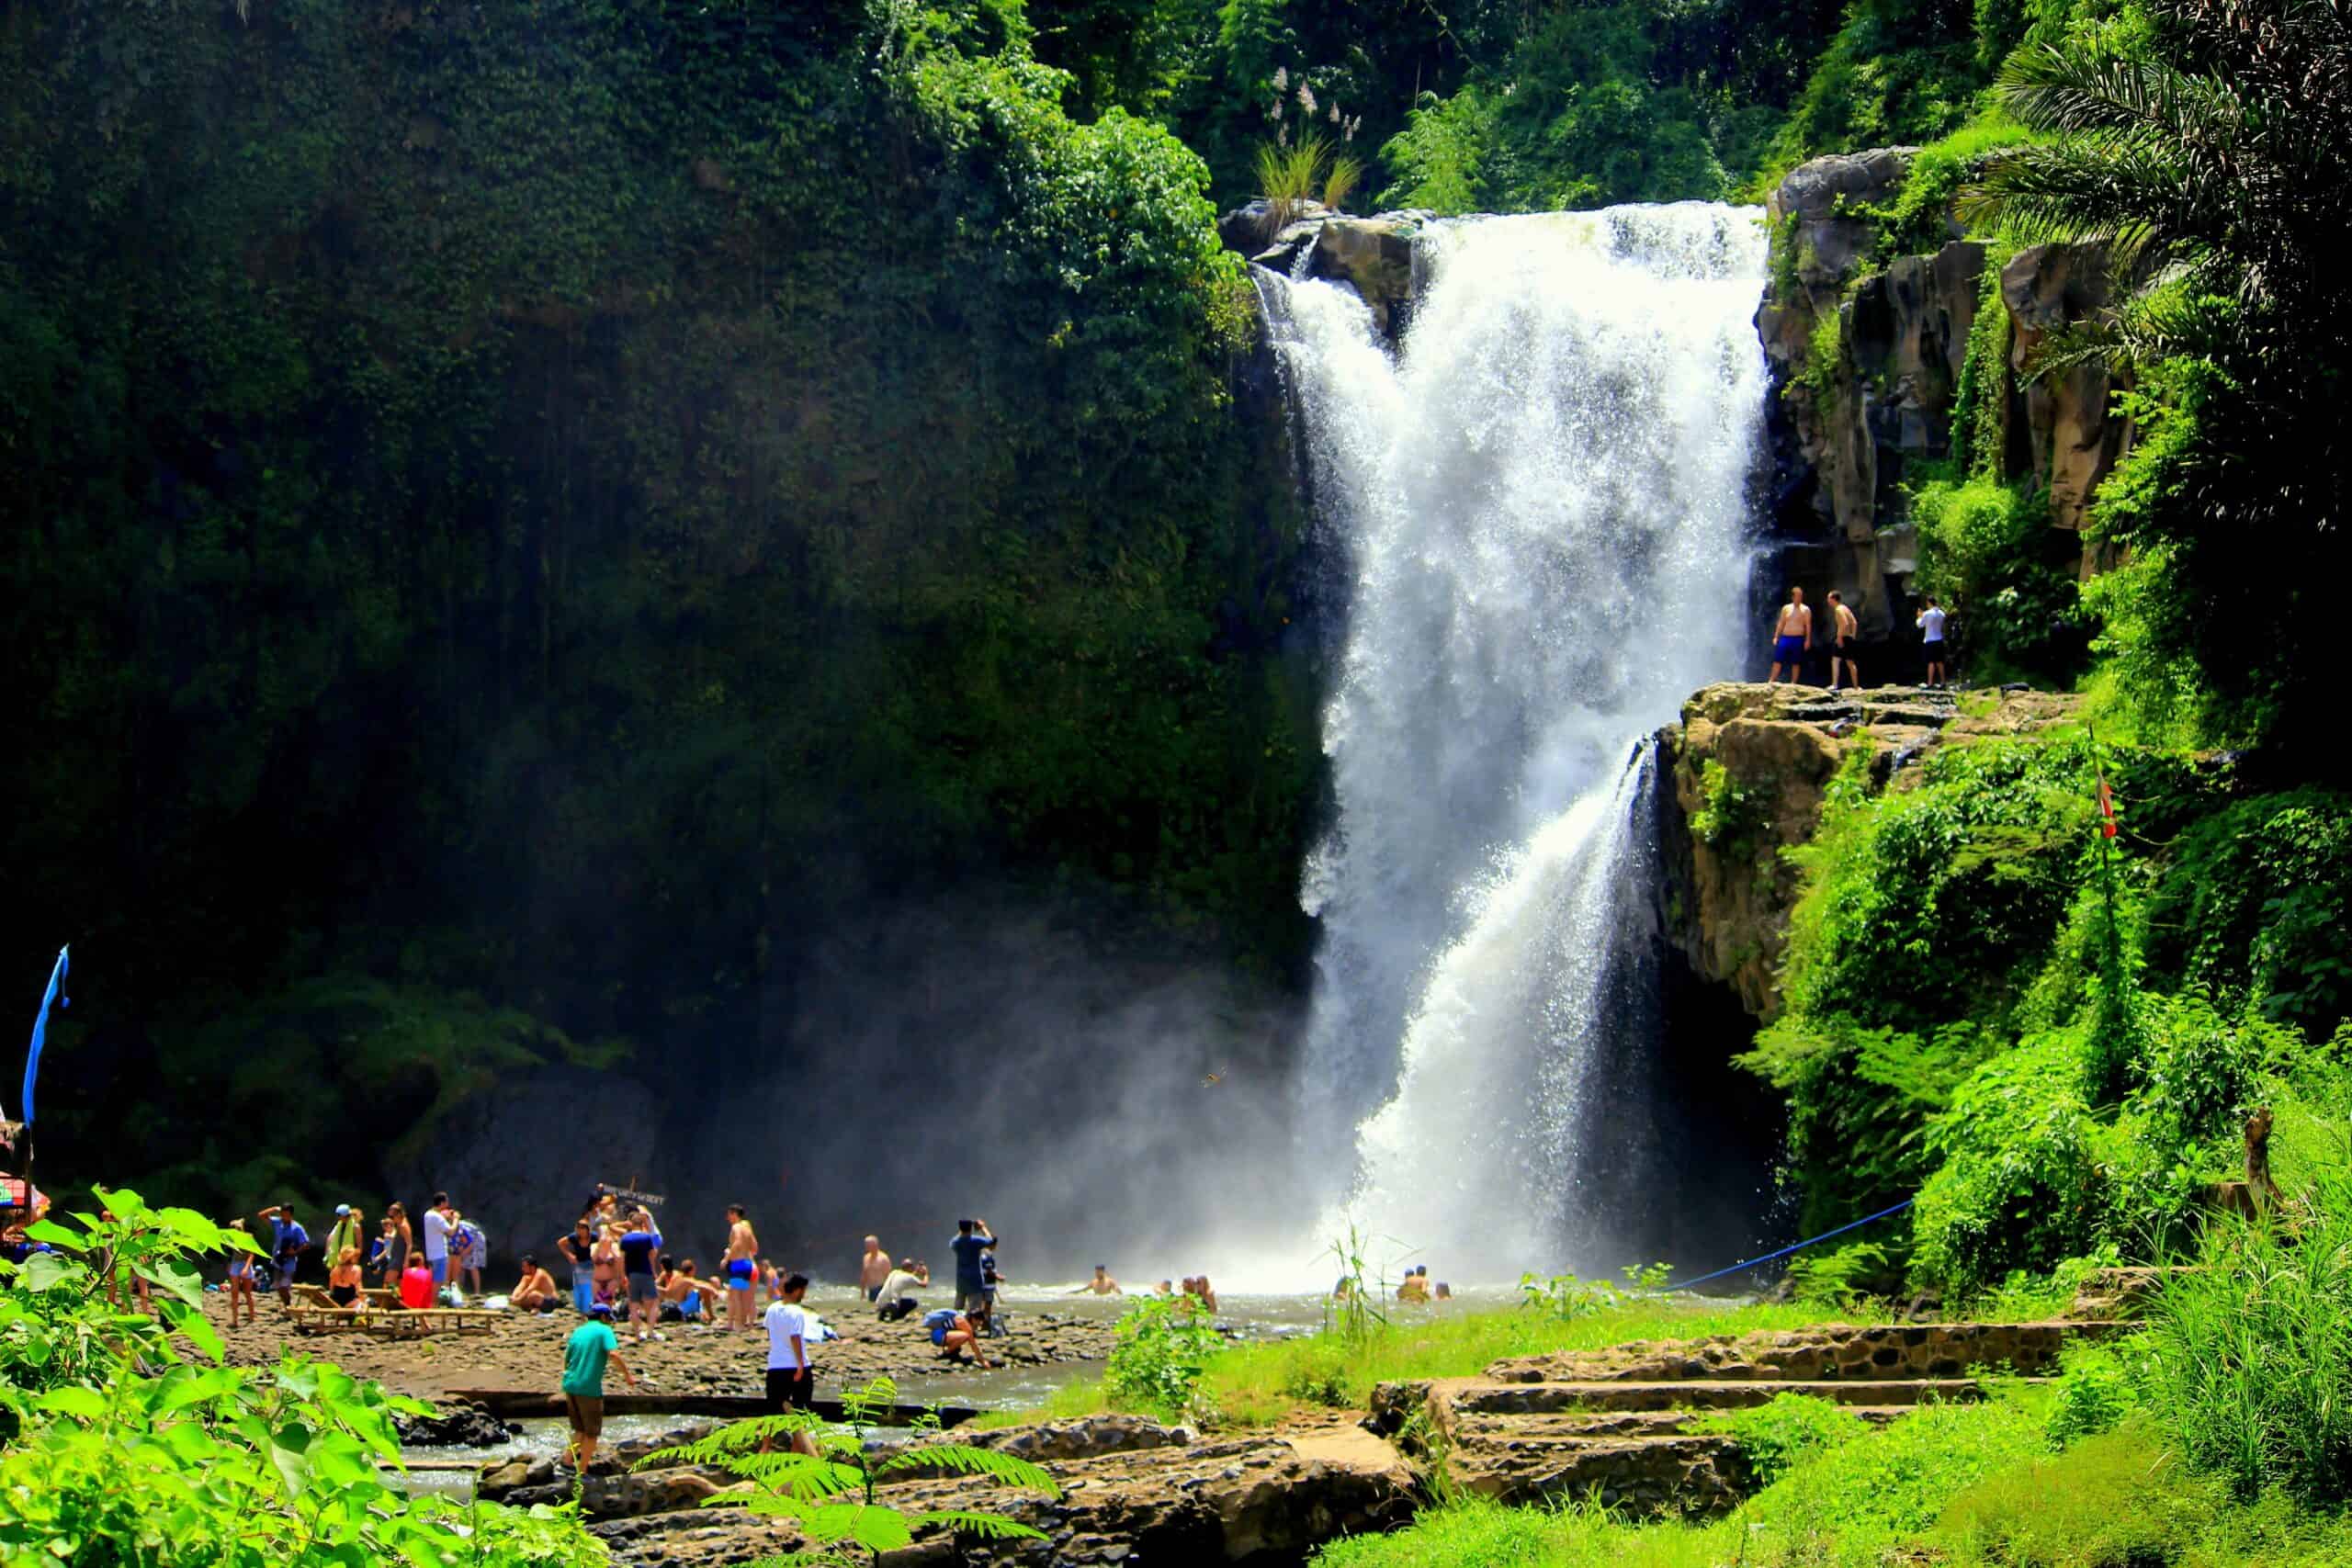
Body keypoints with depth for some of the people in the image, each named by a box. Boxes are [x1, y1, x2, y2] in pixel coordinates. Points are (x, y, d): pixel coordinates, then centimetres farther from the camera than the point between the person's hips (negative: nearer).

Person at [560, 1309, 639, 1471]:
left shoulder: (578, 1331, 14)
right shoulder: (604, 1330, -4)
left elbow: (566, 1359, 18)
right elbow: (613, 1354, -20)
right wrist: (627, 1374, -11)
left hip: (570, 1385, 6)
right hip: (589, 1387, -6)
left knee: (580, 1429, 22)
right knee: (592, 1433, 8)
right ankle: (582, 1471, 11)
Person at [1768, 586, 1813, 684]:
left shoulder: (1806, 609, 1)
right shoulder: (1786, 608, 11)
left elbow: (1808, 625, -3)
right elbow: (1781, 623, 13)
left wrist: (1807, 640, -11)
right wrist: (1776, 637, 7)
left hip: (1798, 638, -3)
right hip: (1785, 637, 3)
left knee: (1796, 663, 0)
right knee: (1778, 660, -2)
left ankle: (1793, 683, 5)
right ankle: (1771, 681, 1)